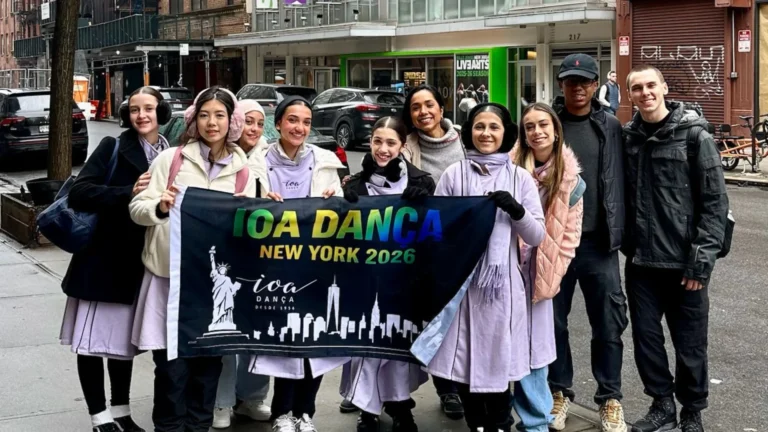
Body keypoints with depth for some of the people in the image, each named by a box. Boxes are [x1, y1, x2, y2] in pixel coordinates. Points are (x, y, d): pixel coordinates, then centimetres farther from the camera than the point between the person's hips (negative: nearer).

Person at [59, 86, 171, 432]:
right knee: (94, 339, 0)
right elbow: (79, 192, -16)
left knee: (123, 338, 14)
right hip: (101, 258, -3)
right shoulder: (113, 148, -6)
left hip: (137, 262, 4)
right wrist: (128, 193, -27)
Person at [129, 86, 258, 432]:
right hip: (170, 275, -2)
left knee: (208, 363, 9)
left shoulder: (242, 169, 7)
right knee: (172, 366, -2)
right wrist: (160, 207, -24)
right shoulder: (171, 158, -1)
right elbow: (137, 209, -3)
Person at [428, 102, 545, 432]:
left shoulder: (520, 178, 5)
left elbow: (537, 237, 2)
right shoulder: (453, 174, 5)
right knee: (464, 361, 4)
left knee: (498, 362, 2)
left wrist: (516, 211, -14)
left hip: (501, 285, 0)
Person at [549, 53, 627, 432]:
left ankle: (610, 398, 18)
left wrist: (618, 231, -4)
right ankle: (559, 392, 26)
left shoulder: (610, 127, 4)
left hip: (598, 243, 0)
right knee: (554, 322, 10)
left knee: (609, 324, 5)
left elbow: (619, 182, 2)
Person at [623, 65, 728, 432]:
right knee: (645, 336, 10)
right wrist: (627, 244, 6)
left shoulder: (694, 135, -8)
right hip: (640, 260, 4)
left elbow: (715, 201, -9)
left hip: (684, 261, -4)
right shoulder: (627, 136, 4)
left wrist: (703, 256, -14)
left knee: (690, 343, 7)